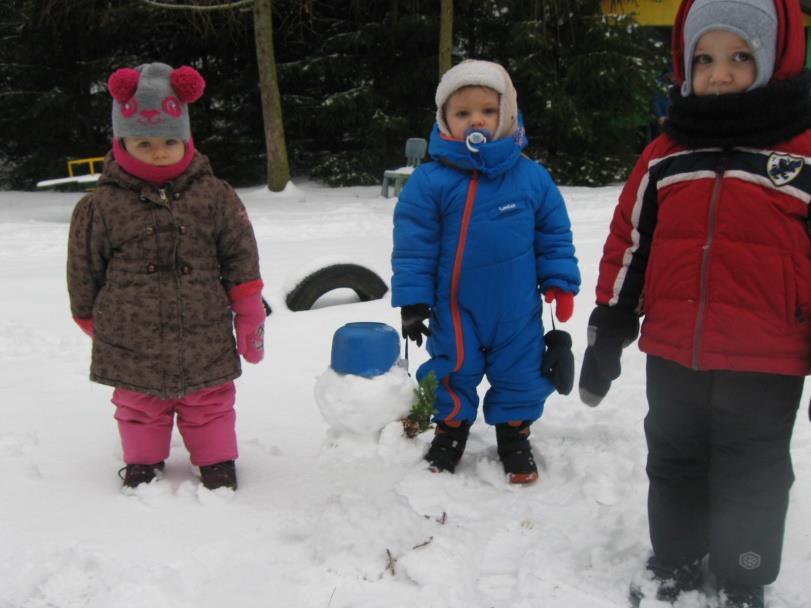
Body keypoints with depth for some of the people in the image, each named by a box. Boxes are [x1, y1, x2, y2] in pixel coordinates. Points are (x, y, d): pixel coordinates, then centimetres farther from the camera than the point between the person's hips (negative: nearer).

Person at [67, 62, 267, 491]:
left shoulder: (214, 197, -3)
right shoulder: (100, 207, -7)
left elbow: (241, 262, 1)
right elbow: (84, 274, 3)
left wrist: (250, 319, 1)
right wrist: (93, 323, 10)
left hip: (205, 341, 1)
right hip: (132, 345, 0)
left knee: (210, 406, 15)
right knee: (140, 410, 16)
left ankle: (218, 463, 33)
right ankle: (142, 464, 36)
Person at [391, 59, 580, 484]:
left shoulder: (531, 177, -5)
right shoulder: (429, 181, -11)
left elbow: (553, 234, 5)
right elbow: (413, 246, -7)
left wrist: (560, 283, 2)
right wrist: (412, 301, -8)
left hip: (517, 307, 2)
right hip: (454, 306, -1)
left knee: (519, 371, 13)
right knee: (453, 371, 11)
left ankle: (514, 436, 34)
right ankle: (450, 430, 35)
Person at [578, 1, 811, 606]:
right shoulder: (665, 156, 3)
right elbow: (628, 249, 8)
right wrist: (606, 338, 7)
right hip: (672, 356, 4)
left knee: (752, 476, 12)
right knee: (673, 465, 19)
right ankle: (675, 559, 39)